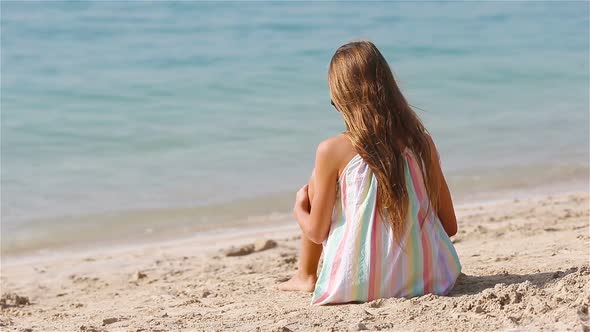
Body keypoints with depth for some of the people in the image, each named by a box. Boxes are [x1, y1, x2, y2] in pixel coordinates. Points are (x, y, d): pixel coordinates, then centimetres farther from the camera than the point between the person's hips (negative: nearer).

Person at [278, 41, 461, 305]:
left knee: (316, 182, 18)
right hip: (427, 278, 4)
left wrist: (299, 209, 19)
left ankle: (306, 276, 35)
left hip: (362, 283, -3)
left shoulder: (332, 151, -12)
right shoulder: (421, 142, -2)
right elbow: (450, 226, 5)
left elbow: (317, 232, -2)